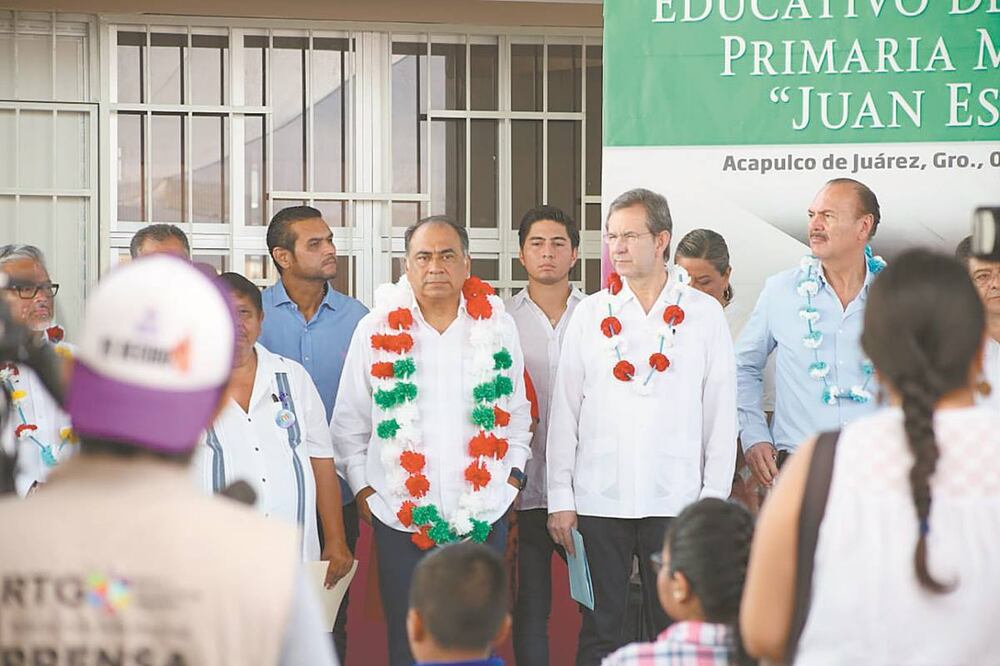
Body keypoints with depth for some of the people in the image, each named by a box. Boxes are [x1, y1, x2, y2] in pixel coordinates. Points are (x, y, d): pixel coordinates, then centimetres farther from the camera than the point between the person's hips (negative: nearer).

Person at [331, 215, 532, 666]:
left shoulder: (497, 326, 5)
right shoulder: (376, 331, 1)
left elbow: (516, 415, 15)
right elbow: (349, 425, 8)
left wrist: (512, 479, 7)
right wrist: (363, 490, 3)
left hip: (483, 518, 1)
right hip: (401, 521, -1)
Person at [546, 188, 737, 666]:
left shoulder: (703, 313, 4)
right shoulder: (590, 313, 7)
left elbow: (721, 412, 5)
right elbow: (564, 411, 7)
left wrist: (714, 498, -1)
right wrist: (560, 499, 1)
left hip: (676, 501, -1)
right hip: (598, 501, 1)